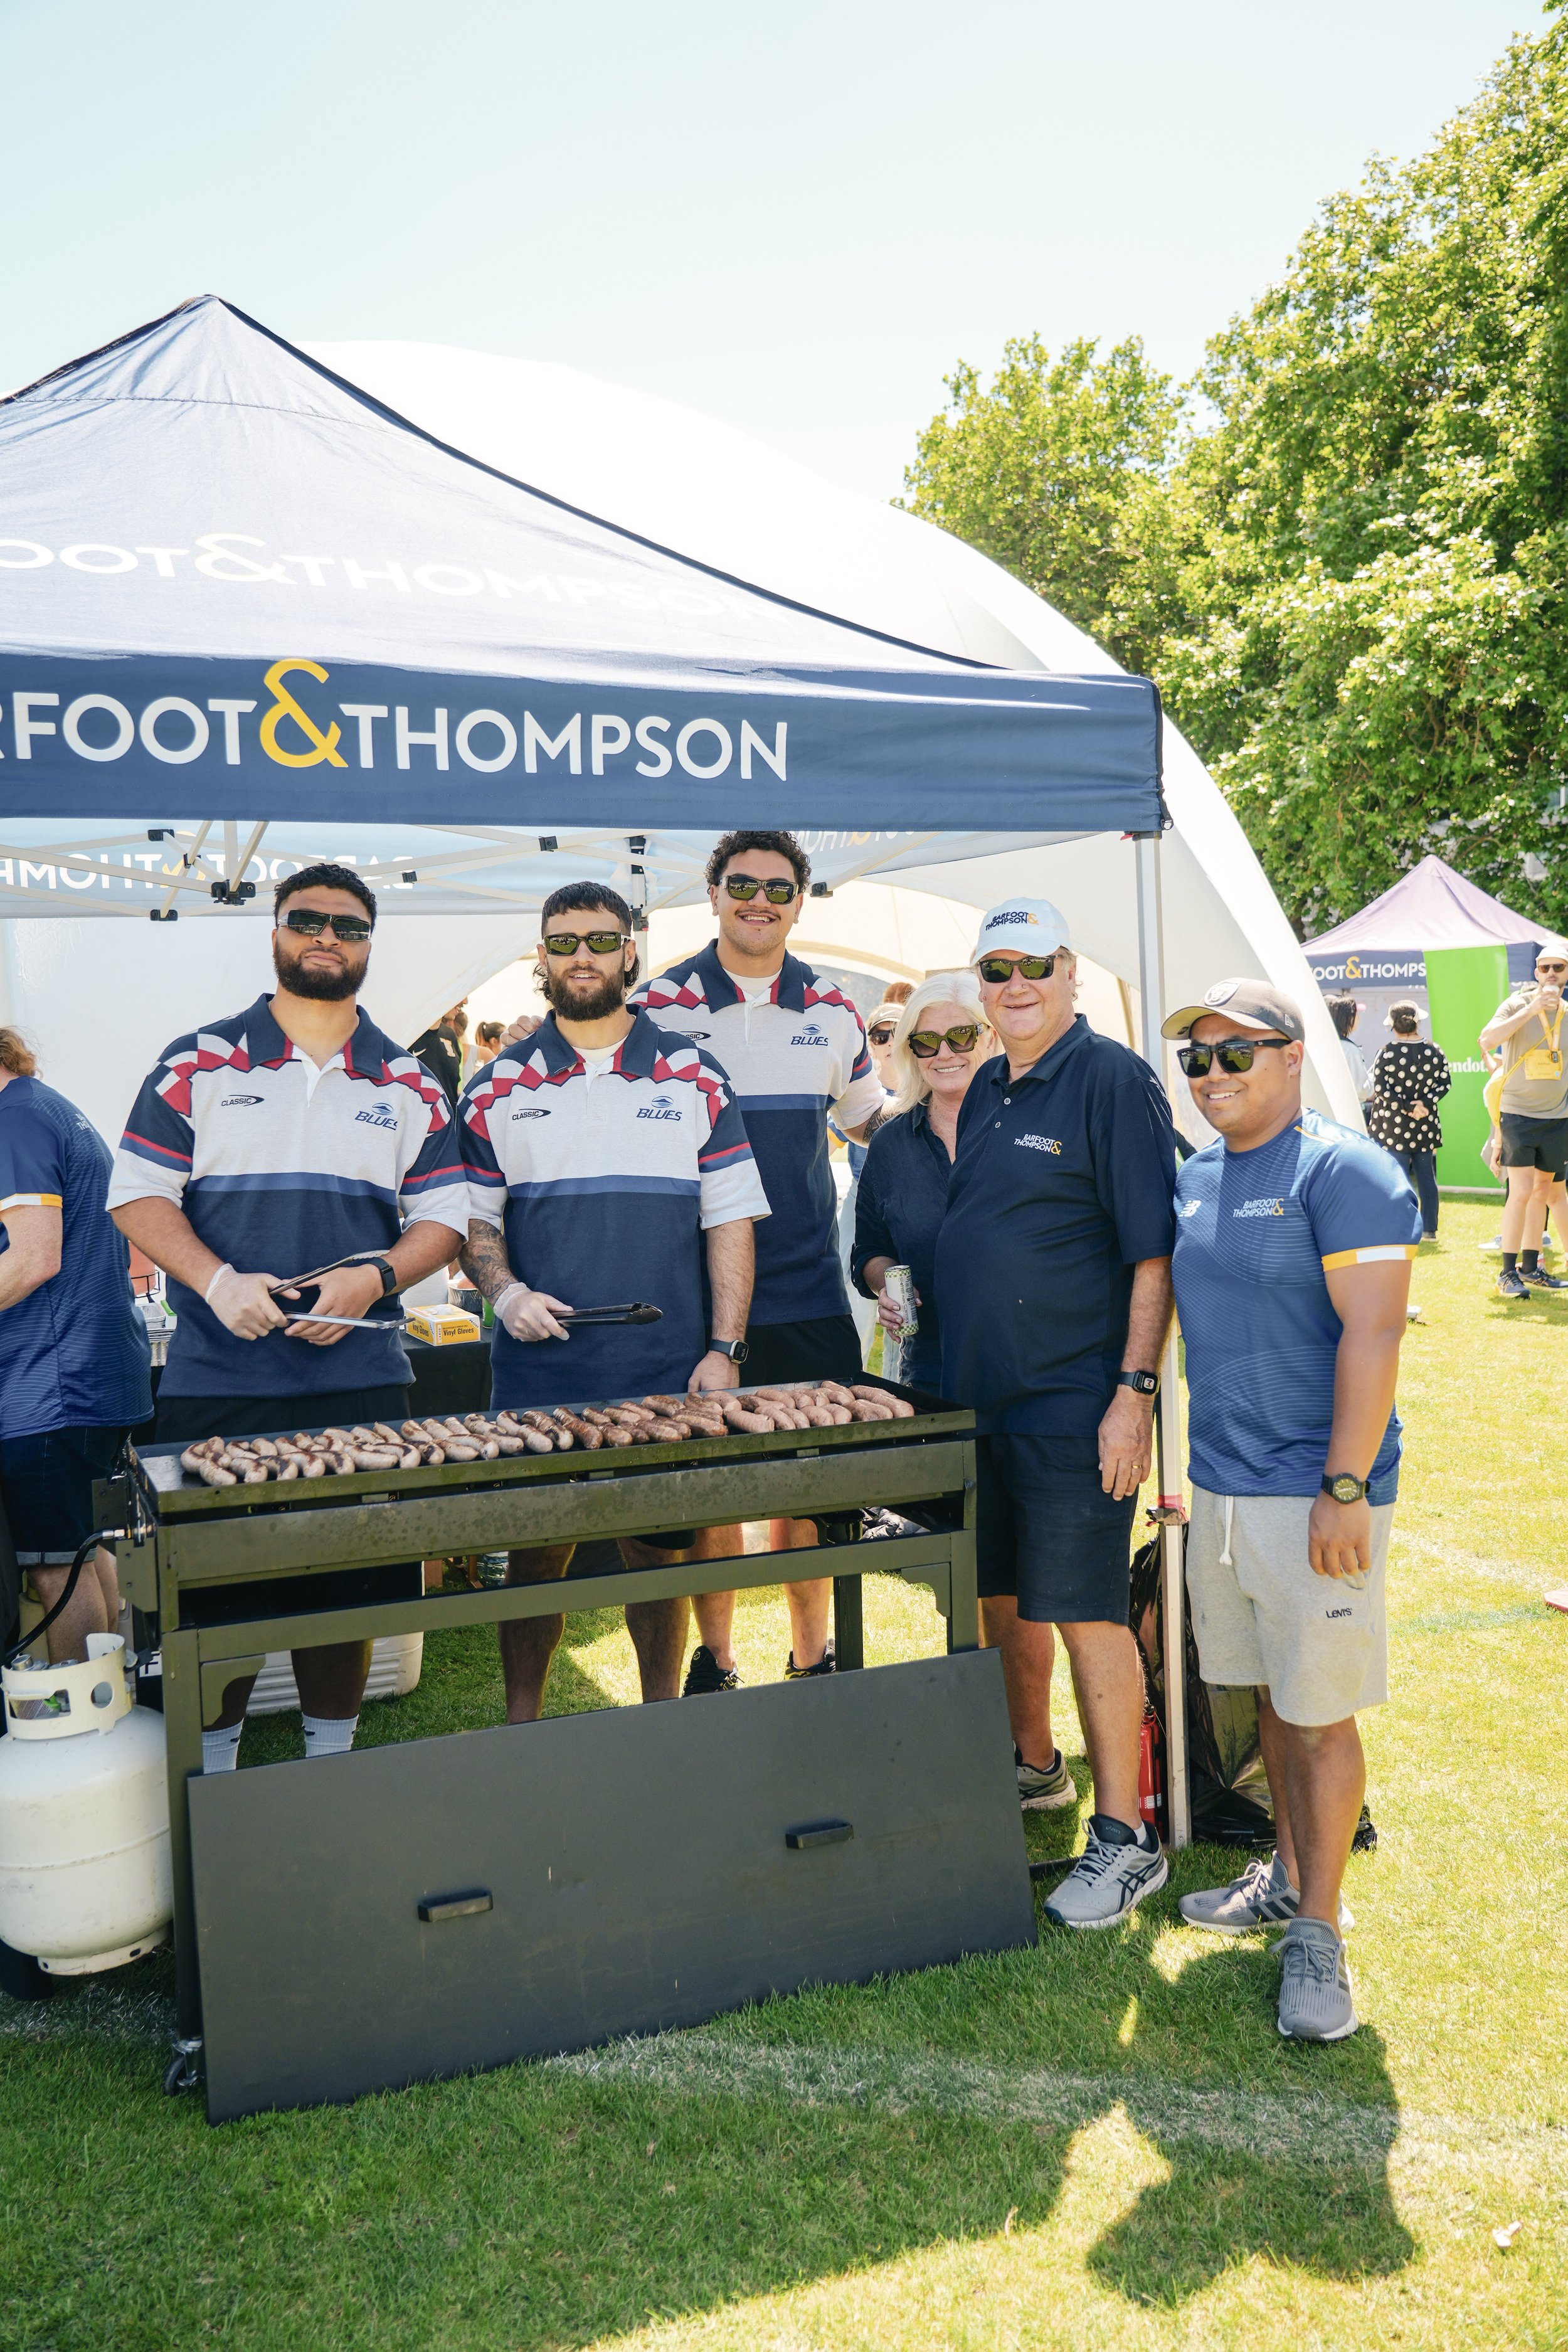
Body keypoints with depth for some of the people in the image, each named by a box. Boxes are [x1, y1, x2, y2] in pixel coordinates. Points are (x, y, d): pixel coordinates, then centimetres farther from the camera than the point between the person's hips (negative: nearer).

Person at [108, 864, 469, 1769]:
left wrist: (374, 1278, -13)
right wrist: (218, 1282, -16)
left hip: (360, 1384, 1)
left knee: (344, 1589, 8)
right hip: (215, 1387, -1)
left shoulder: (410, 1084, 10)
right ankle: (210, 1779, 23)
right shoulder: (199, 1064, 5)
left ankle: (332, 1766, 25)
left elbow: (445, 1218, 7)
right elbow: (139, 1195, 1)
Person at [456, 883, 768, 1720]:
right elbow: (471, 1217, 9)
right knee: (536, 1554, 7)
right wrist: (505, 1293, -11)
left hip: (668, 1373, 0)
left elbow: (729, 1219, 4)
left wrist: (724, 1350, -4)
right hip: (538, 1376, 0)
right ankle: (521, 1728, 24)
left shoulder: (694, 1078, 6)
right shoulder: (496, 1087, 6)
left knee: (658, 1554, 9)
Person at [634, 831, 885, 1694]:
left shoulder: (831, 1013, 9)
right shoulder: (659, 1004, 0)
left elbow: (871, 1121, 22)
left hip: (810, 1296, 2)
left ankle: (812, 1657, 25)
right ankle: (714, 1662, 23)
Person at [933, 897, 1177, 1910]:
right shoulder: (986, 1091, 12)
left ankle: (1124, 1837, 10)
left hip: (1073, 1405, -7)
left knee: (1085, 1611, -2)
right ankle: (1034, 1765, 38)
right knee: (1003, 1595, 18)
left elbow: (1155, 1253, -15)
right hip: (977, 1397, 8)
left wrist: (1135, 1391, -20)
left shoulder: (1115, 1080, -11)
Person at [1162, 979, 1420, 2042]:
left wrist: (1345, 1489, -20)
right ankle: (1290, 1875, 35)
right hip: (1221, 1484, 7)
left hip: (1312, 1493, -7)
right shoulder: (1196, 1179, 11)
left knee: (1322, 1715, 2)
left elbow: (1373, 1329, -17)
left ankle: (1318, 1927, 15)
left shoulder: (1344, 1170, -12)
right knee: (1272, 1698, 18)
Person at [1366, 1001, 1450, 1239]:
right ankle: (1429, 1229, 14)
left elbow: (1380, 1089, -13)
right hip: (1426, 1125, 3)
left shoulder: (1387, 1053, -9)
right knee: (1426, 1175, 10)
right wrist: (1424, 1103, -8)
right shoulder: (1435, 1052, 1)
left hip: (1392, 1124, -3)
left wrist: (1407, 1106, -11)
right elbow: (1445, 1083, 0)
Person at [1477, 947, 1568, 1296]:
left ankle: (1531, 1267, 20)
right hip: (1518, 1111, -5)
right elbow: (1487, 1041, -24)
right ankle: (1508, 1273, -7)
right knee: (1522, 1191, -13)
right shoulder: (1517, 1004, -7)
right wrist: (1531, 1009, -28)